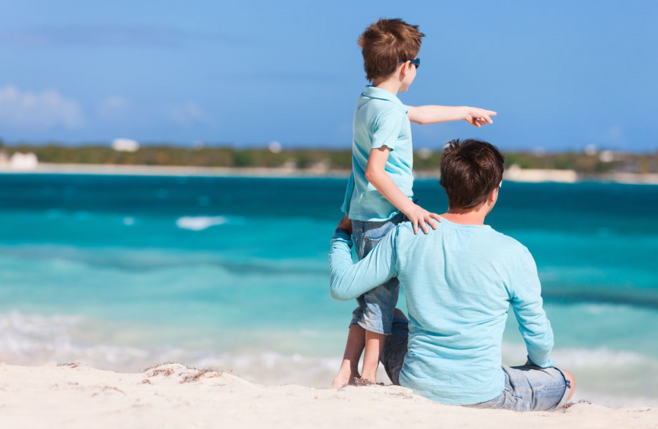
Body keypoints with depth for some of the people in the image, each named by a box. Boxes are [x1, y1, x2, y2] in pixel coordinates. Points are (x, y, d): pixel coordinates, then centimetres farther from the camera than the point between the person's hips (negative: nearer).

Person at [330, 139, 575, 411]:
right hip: (482, 396, -2)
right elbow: (538, 335, -5)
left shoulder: (405, 237, -10)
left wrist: (341, 235, 19)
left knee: (390, 318, 33)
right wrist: (538, 364, 19)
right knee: (565, 382, 22)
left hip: (416, 388, 2)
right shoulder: (513, 255, -17)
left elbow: (341, 287, 0)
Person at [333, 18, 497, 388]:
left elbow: (418, 114, 30)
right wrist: (410, 208, -24)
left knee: (371, 298, 15)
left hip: (364, 217, 9)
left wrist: (465, 112, 41)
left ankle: (346, 375, 16)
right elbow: (375, 170, -25)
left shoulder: (369, 100, 13)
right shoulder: (389, 111, -17)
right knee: (382, 299, -2)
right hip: (383, 218, -9)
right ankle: (368, 378, 3)